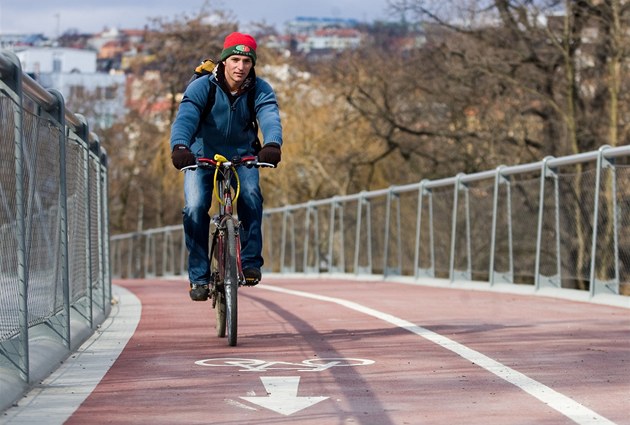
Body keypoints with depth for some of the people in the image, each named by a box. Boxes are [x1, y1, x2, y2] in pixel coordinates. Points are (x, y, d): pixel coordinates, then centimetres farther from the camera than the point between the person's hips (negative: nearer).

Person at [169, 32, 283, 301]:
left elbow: (270, 119, -31)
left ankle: (251, 262, -15)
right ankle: (199, 277, -9)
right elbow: (185, 118, -33)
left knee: (250, 196, -28)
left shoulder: (261, 91, -14)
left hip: (242, 157, 1)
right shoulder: (201, 87, -18)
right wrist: (179, 147, -56)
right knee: (195, 207, -21)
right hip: (202, 156, -1)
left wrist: (272, 145, -55)